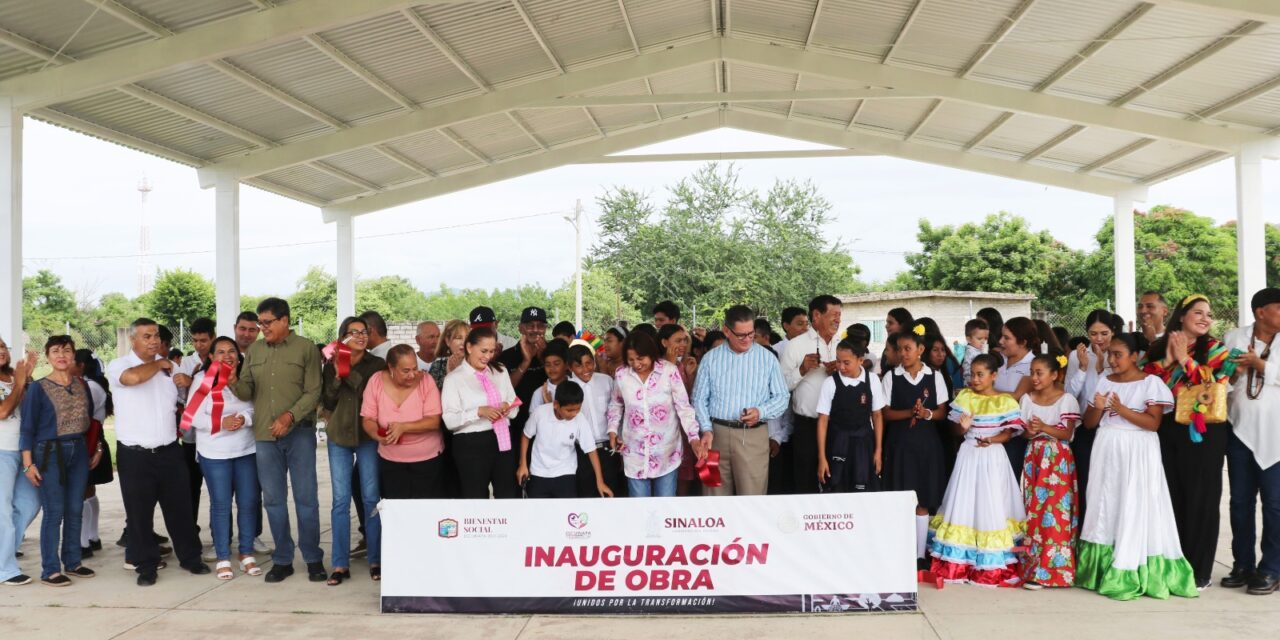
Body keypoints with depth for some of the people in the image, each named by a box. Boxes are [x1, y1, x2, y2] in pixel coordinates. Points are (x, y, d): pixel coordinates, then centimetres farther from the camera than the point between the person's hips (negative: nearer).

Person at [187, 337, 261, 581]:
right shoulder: (202, 378, -1)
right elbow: (194, 416, -7)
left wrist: (244, 419, -19)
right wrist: (220, 422, -20)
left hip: (247, 450, 2)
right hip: (214, 453, -2)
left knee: (249, 502, 4)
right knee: (220, 504, 2)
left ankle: (247, 554, 16)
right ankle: (222, 558, 12)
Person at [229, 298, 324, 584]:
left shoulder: (306, 348, -2)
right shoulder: (254, 351, 11)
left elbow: (313, 392, -7)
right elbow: (247, 391, 9)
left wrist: (290, 416, -18)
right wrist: (234, 384, -12)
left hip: (299, 432, -4)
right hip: (264, 434, 4)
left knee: (306, 498, 0)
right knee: (273, 499, 9)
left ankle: (313, 559, 12)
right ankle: (282, 560, 19)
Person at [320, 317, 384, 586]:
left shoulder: (376, 364, 1)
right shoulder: (330, 366, 8)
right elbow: (327, 403, 1)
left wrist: (350, 373, -12)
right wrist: (337, 376, -10)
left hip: (368, 435, -2)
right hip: (339, 436, 2)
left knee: (371, 498, 0)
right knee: (340, 499, 1)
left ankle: (375, 559, 10)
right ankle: (340, 564, 5)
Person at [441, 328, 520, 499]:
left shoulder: (501, 371, 11)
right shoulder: (454, 379, -5)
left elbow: (515, 405, 15)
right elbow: (450, 420, -11)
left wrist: (507, 406, -7)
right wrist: (478, 412, -24)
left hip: (503, 440, 5)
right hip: (471, 445, -5)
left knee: (509, 496, 12)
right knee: (475, 498, 6)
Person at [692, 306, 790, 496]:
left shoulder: (768, 358, 4)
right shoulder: (710, 358, 5)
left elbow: (782, 397, 5)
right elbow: (699, 399, 6)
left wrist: (761, 412, -13)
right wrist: (706, 429, -7)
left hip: (754, 436, -1)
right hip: (717, 433, 1)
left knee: (752, 496, -2)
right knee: (716, 494, 8)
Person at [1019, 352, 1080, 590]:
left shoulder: (1066, 399, -4)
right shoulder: (1027, 399, 10)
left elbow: (1067, 433, -9)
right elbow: (1024, 430, 10)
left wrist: (1045, 428, -23)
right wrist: (1029, 431, -12)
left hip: (1057, 458, -4)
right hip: (1034, 457, 5)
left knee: (1054, 510, -6)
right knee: (1033, 510, 4)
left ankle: (1049, 570, -2)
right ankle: (1033, 565, 11)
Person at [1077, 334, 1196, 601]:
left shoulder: (1150, 382, -4)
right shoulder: (1104, 382, 10)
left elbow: (1154, 422, -12)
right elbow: (1088, 423, 11)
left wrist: (1122, 409, -21)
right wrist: (1098, 408, -9)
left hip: (1137, 453, -5)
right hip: (1107, 451, 5)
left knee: (1135, 509, -5)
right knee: (1105, 508, 5)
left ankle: (1130, 575, -1)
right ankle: (1103, 570, 11)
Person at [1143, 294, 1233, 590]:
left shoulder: (1216, 349, 2)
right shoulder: (1159, 348, 10)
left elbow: (1214, 386, -12)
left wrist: (1184, 358, -9)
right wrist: (1167, 359, -7)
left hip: (1203, 432, -3)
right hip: (1168, 432, 3)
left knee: (1200, 499, 1)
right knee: (1171, 497, 7)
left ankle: (1199, 570, 9)